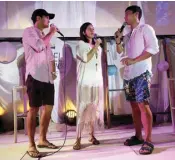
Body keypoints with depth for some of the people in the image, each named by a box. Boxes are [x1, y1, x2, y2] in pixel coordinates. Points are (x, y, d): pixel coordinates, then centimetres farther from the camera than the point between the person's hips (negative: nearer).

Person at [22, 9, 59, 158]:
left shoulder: (44, 36, 23)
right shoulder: (29, 31, 1)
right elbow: (39, 46, -16)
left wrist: (53, 71, 9)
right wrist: (51, 32, -2)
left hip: (48, 78, 8)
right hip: (35, 76, -8)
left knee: (48, 108, 8)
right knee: (34, 109, -5)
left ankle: (43, 139, 21)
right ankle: (31, 145, 3)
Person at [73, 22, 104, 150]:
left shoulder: (97, 46, 19)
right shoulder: (81, 44, 0)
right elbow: (86, 58, -16)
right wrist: (96, 46, -10)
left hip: (97, 81, 6)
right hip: (85, 81, -6)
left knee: (95, 108, 5)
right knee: (83, 108, -10)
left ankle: (92, 135, 15)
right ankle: (78, 139, -7)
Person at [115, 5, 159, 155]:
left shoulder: (145, 28, 1)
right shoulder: (128, 35, 21)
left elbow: (154, 48, -12)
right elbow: (120, 51, 28)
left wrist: (134, 60, -17)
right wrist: (118, 39, 10)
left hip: (141, 73, -7)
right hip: (128, 75, 7)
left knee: (143, 105, -13)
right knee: (134, 105, 8)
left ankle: (148, 141, -10)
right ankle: (138, 136, 17)